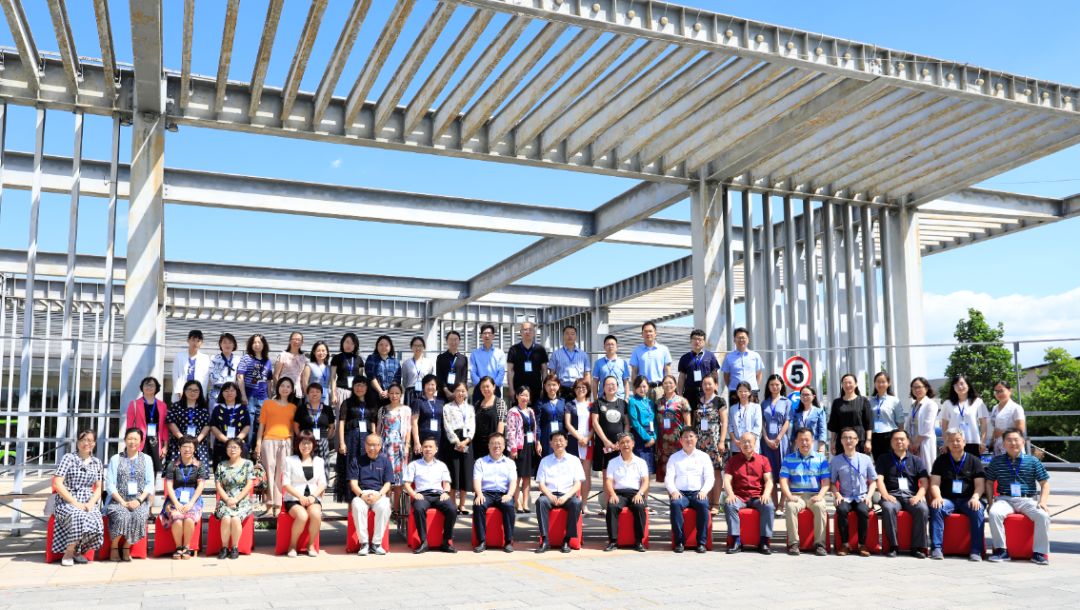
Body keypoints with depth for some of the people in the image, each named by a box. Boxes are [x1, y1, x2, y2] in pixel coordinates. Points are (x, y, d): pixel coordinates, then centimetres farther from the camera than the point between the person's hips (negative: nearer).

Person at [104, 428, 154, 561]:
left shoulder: (146, 459, 13)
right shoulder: (115, 459, 9)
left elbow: (150, 484, 7)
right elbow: (110, 485, 1)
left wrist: (139, 500, -10)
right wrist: (122, 502, -12)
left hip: (139, 500, 1)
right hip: (118, 500, -1)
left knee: (139, 516, -31)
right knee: (121, 515, -33)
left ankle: (126, 548, -12)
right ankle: (114, 548, -10)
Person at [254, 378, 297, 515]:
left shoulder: (293, 407, 16)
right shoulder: (268, 403, 13)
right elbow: (262, 424, 9)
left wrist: (294, 445, 8)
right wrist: (258, 443, 1)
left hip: (286, 442, 1)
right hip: (269, 441, -1)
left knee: (281, 474, -3)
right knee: (269, 472, -7)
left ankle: (278, 506, -2)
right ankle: (269, 505, -5)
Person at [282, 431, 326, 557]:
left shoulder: (319, 461, 15)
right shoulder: (290, 460, 6)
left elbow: (322, 483, 10)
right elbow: (286, 484, 0)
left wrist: (313, 496, -10)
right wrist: (300, 496, -14)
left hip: (313, 497, 2)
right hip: (294, 499, -2)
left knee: (316, 514, -32)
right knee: (302, 516, -34)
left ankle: (311, 545, -11)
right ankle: (292, 545, -9)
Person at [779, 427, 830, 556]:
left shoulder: (821, 459, 11)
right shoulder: (789, 459, 11)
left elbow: (826, 482, 5)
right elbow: (783, 480, 3)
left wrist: (820, 495, -13)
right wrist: (789, 496, -13)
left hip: (815, 495, 0)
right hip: (796, 495, 0)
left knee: (820, 507, -33)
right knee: (790, 507, -33)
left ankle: (819, 544, -26)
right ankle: (793, 543, -26)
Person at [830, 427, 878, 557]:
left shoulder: (866, 459, 5)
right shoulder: (836, 460, 5)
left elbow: (873, 481, 10)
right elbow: (832, 482, 7)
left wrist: (869, 495, -4)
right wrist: (837, 494, -10)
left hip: (862, 497, 0)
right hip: (845, 497, 0)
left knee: (863, 510, -33)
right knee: (842, 510, -33)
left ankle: (862, 545, -18)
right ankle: (844, 544, -19)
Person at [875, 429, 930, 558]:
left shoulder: (917, 460, 20)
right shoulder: (883, 459, 17)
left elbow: (924, 482, 8)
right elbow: (879, 479, 4)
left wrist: (918, 496, -12)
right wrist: (885, 495, -14)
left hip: (911, 495, 1)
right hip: (892, 495, -1)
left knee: (923, 509, -32)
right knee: (888, 508, -35)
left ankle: (917, 547, -24)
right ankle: (892, 546, -27)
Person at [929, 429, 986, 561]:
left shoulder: (974, 460, 12)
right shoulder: (941, 460, 13)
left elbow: (980, 484, 3)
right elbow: (934, 483, 6)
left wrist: (975, 497, -17)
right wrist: (937, 497, -15)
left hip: (968, 500, 0)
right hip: (947, 499, 0)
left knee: (977, 510, -33)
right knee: (936, 508, -31)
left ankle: (976, 550, -28)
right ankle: (936, 548, -30)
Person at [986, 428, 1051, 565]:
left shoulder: (1032, 461, 6)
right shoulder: (996, 461, 9)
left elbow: (1045, 483, 8)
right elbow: (989, 482, 15)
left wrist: (1043, 501, -6)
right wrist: (990, 501, 2)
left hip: (1027, 500, 0)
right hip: (1005, 499, 0)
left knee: (1043, 516, -30)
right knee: (994, 513, -32)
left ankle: (1039, 552, -14)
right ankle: (1001, 550, -19)